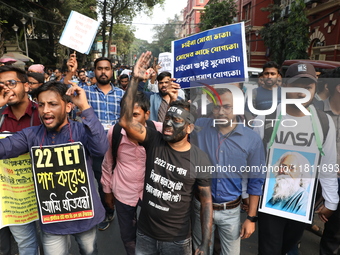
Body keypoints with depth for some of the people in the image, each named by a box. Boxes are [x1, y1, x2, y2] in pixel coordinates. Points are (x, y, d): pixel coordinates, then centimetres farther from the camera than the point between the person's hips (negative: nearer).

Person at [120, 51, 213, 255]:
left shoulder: (200, 158, -13)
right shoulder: (154, 141, -10)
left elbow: (206, 201, -8)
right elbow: (126, 120, -24)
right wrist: (135, 80, -29)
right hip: (145, 235, 2)